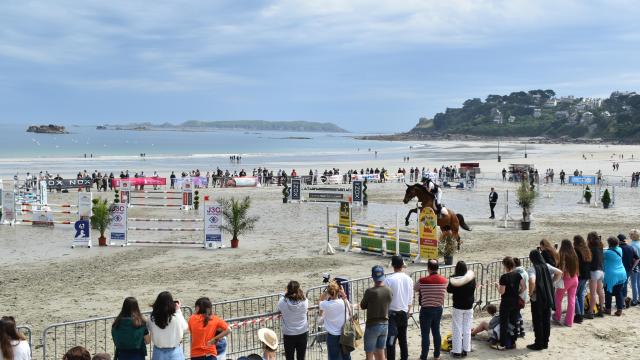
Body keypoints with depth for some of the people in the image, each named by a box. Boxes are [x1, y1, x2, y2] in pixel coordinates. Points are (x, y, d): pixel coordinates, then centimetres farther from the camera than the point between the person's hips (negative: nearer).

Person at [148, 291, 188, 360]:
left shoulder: (152, 319, -13)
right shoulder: (176, 318, -19)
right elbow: (185, 328, 0)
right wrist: (178, 310, 2)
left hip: (158, 354, 3)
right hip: (173, 353, -3)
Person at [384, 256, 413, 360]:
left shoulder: (389, 279, -15)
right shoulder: (409, 279, 2)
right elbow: (410, 300, 9)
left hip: (393, 313, -5)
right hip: (404, 313, 6)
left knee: (390, 341, -5)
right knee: (403, 339, 16)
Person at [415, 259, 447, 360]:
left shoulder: (422, 280, -18)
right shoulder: (444, 280, -4)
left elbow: (415, 288, 0)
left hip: (426, 309, -5)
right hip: (439, 309, 5)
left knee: (425, 334, 2)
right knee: (436, 332, 17)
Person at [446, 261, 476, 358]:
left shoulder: (454, 279, -16)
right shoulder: (471, 278, -9)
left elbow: (449, 290, -6)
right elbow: (473, 289, 4)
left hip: (457, 307, -3)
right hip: (469, 307, 3)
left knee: (457, 330, 6)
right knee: (467, 329, 12)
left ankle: (457, 351, 9)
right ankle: (465, 350, 17)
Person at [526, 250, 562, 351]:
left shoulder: (532, 269, -16)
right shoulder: (546, 266, 3)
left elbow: (532, 282, -31)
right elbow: (559, 273, 7)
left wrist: (530, 293, -15)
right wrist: (551, 283, 10)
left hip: (537, 299, -6)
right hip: (548, 298, 6)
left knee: (537, 322, 4)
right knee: (546, 320, 14)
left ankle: (539, 344, 10)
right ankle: (545, 342, 22)